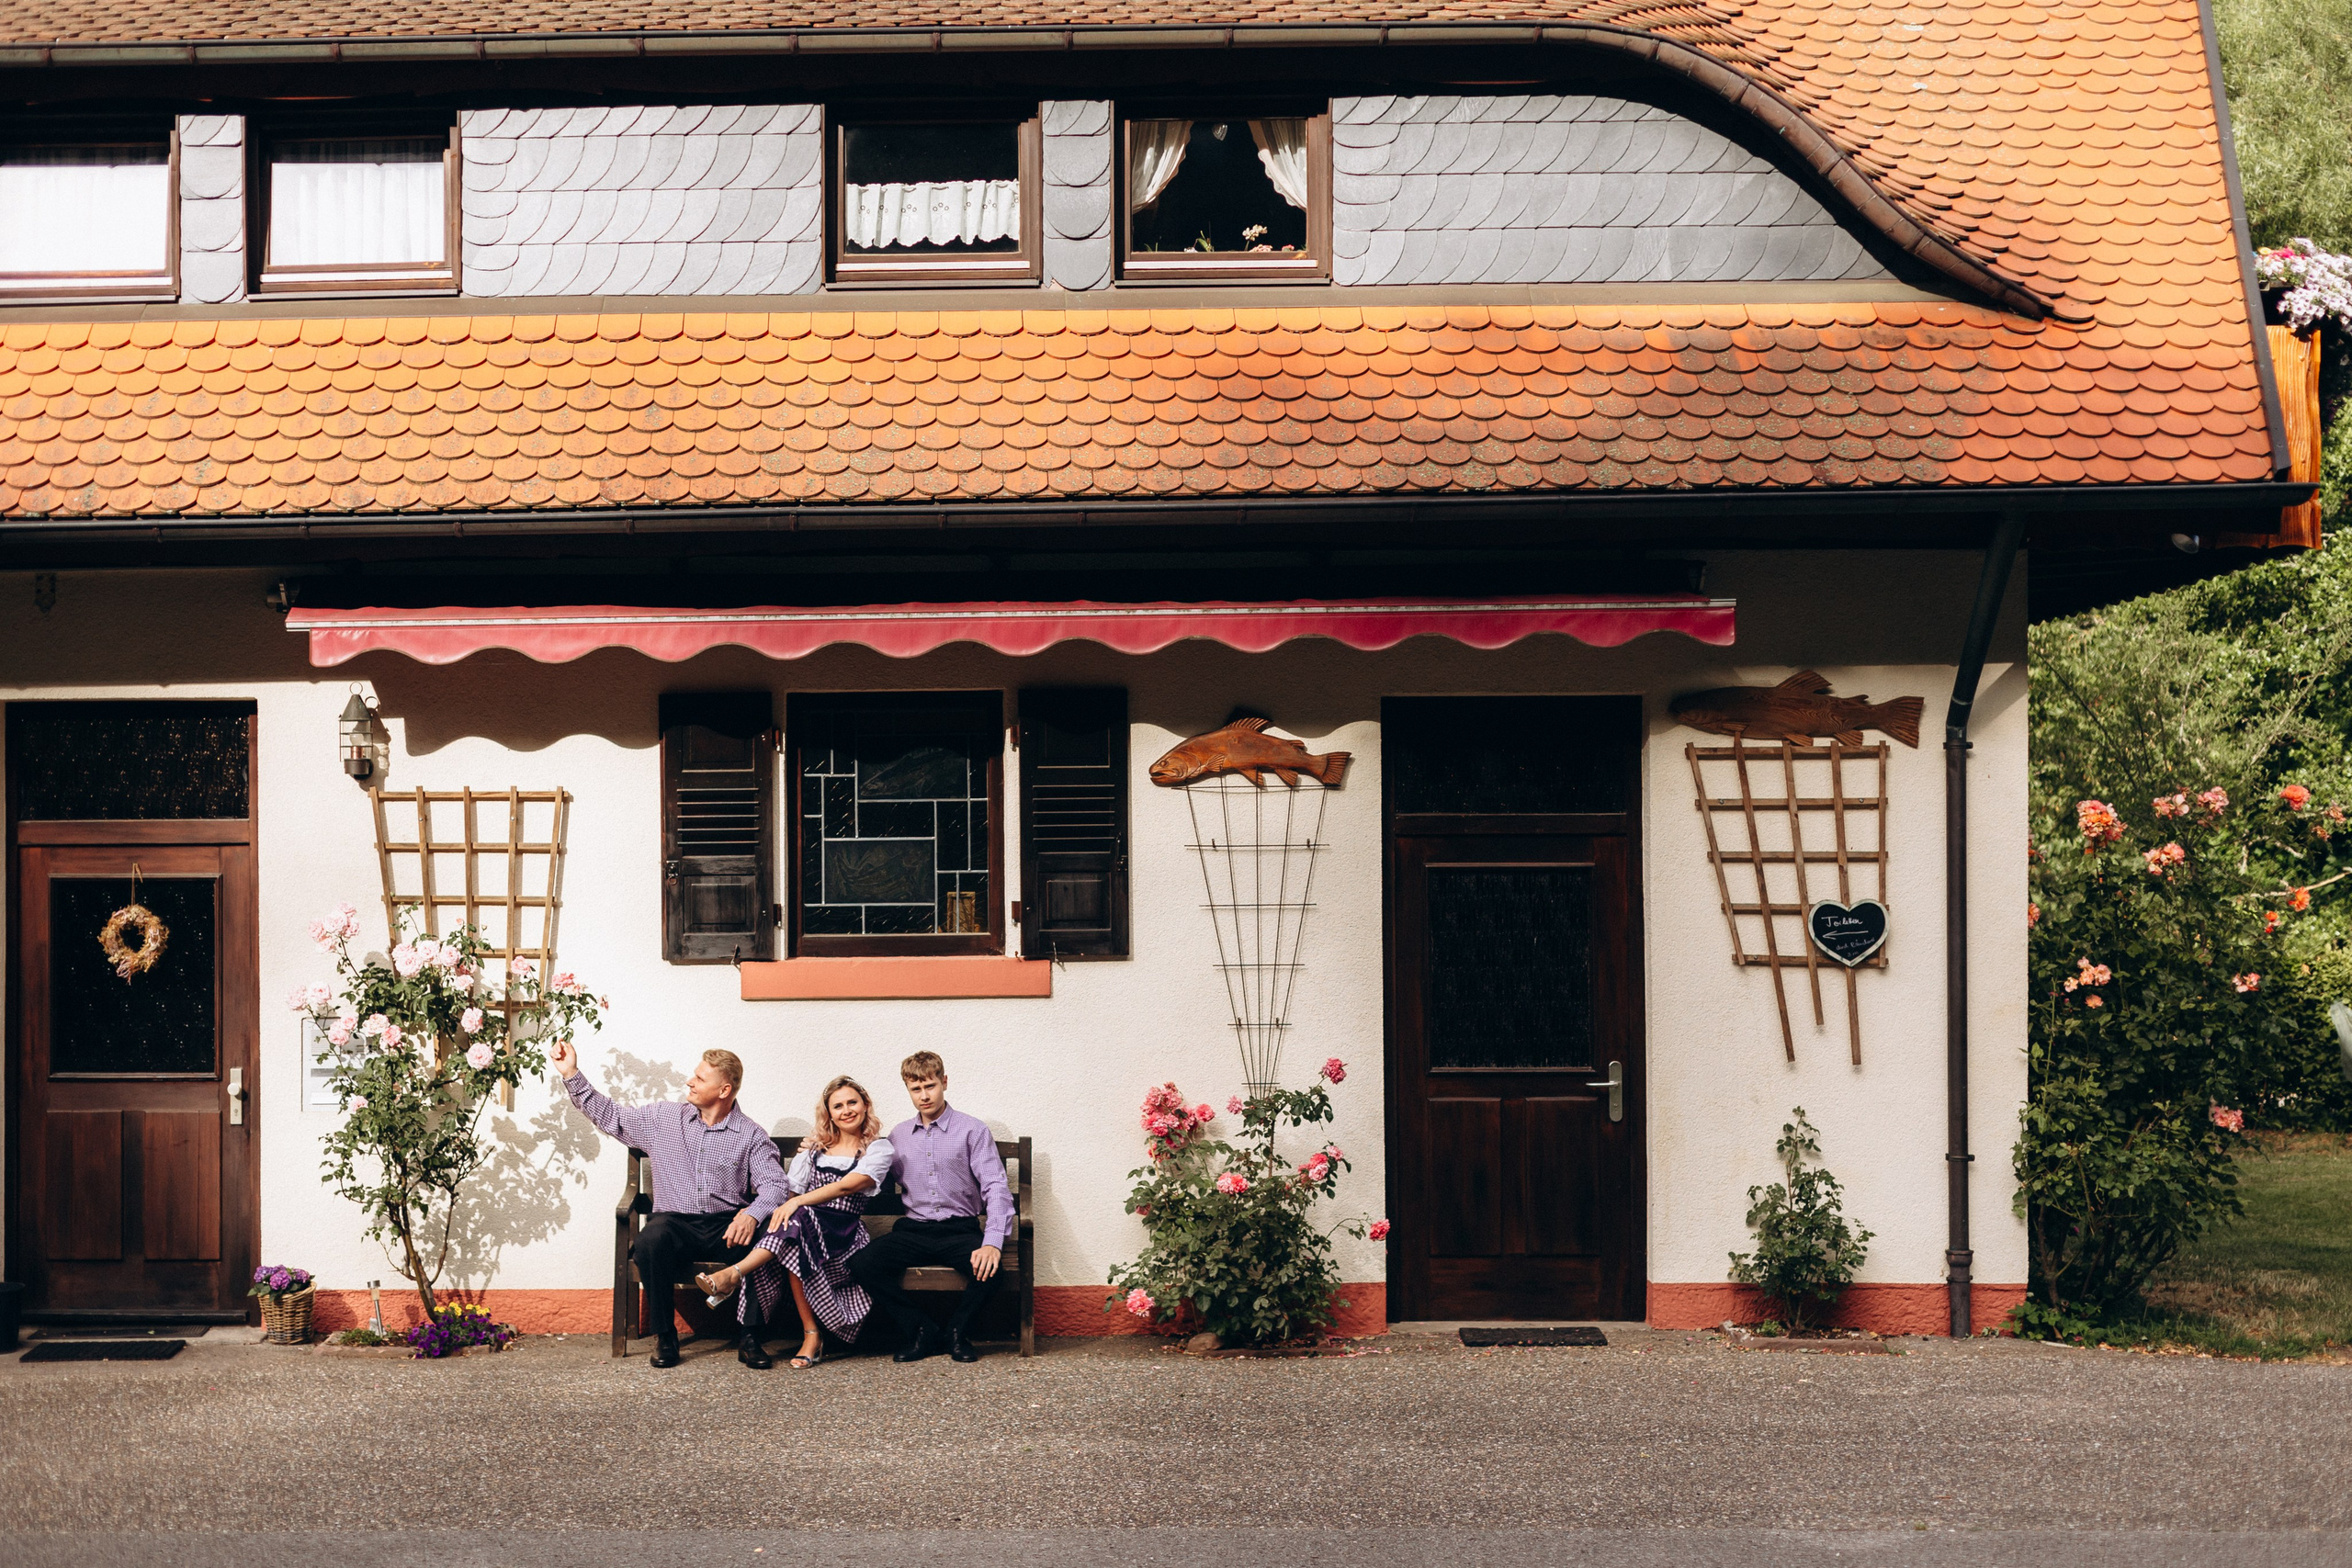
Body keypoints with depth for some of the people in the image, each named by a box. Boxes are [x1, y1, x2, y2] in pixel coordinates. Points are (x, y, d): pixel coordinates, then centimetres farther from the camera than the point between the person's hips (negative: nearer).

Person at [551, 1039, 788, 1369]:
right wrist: (572, 1075, 11)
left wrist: (752, 1213, -29)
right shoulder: (664, 1117, 13)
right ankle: (664, 1336, -18)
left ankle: (750, 1338, -21)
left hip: (726, 1225, -1)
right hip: (674, 1221, 1)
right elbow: (608, 1117, 18)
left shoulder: (751, 1136, 4)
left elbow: (774, 1184, -7)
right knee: (652, 1239, -36)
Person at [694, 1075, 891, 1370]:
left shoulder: (879, 1149, 8)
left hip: (844, 1236, -4)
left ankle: (733, 1274, -42)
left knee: (800, 1219, -38)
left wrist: (798, 1202, -20)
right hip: (805, 1228, 4)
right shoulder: (814, 1148, 24)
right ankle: (811, 1336, -37)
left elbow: (847, 1186, -9)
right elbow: (787, 1190, 15)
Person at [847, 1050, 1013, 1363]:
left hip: (960, 1229, -3)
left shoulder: (973, 1131, 1)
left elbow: (996, 1188, -7)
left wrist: (993, 1243, -24)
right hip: (914, 1230, 3)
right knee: (861, 1265, -24)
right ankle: (920, 1332, -7)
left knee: (988, 1268, -35)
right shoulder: (898, 1136, 15)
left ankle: (958, 1332, -3)